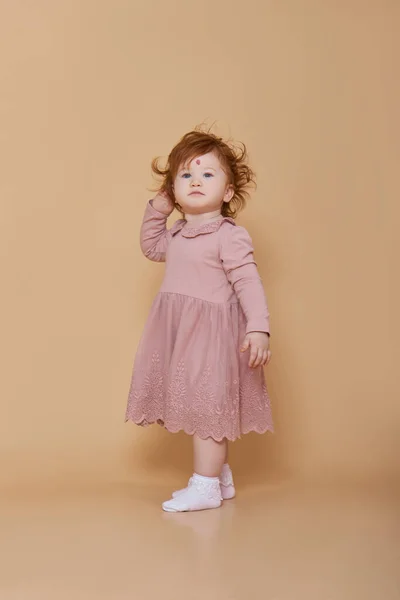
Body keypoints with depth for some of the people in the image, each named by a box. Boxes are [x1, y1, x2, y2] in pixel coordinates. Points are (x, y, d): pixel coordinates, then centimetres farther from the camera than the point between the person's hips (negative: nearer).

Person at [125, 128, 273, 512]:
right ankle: (221, 477, 30)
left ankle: (206, 487, 6)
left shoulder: (230, 236, -13)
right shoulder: (178, 235, 11)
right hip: (180, 333, 8)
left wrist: (258, 328, -27)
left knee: (206, 407, -4)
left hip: (212, 333, -8)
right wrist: (157, 209, 18)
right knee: (202, 409, 16)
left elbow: (248, 283, -18)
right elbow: (151, 247, 31)